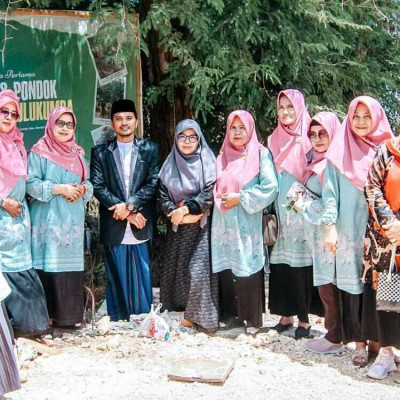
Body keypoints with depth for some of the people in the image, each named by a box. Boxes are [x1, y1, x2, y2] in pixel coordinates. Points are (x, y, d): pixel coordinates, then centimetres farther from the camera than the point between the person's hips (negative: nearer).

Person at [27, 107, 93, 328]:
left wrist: (82, 189, -6)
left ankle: (70, 313, 11)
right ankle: (48, 314, -1)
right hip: (48, 221, -5)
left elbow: (88, 183, 17)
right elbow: (31, 184, -10)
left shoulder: (78, 154, 16)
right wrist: (60, 188, -16)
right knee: (49, 266, -7)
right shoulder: (39, 152, -1)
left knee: (72, 266, 4)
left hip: (72, 221, 5)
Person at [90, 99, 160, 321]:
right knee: (117, 278, 6)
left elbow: (153, 184, -1)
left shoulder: (150, 150, 8)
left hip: (141, 226, 0)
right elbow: (98, 186, -1)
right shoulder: (100, 152, 8)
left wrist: (129, 205, -14)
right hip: (113, 227, 0)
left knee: (142, 278, 3)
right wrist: (123, 211, -11)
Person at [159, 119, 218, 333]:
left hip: (201, 227, -4)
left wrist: (186, 209, -15)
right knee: (174, 268, 4)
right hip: (177, 227, 4)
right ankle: (176, 312, 18)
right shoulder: (170, 165, 9)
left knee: (198, 270, -11)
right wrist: (176, 212, -11)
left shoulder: (207, 162, -1)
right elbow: (163, 196, 6)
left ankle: (198, 315, 1)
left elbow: (210, 194, -9)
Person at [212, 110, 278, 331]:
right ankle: (231, 315, 16)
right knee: (226, 269, 5)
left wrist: (241, 198, -12)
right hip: (224, 223, 5)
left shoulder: (260, 154, 0)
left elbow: (270, 187, -10)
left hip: (246, 224, -5)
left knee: (248, 270, -4)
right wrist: (221, 199, 3)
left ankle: (253, 319, 7)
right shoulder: (223, 156, 16)